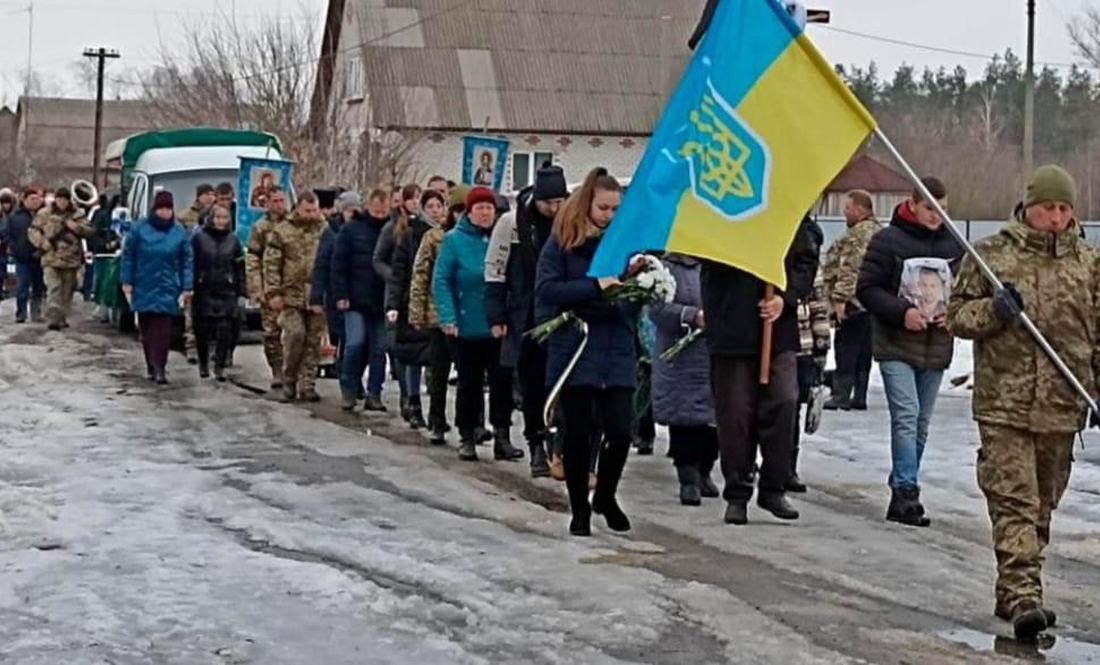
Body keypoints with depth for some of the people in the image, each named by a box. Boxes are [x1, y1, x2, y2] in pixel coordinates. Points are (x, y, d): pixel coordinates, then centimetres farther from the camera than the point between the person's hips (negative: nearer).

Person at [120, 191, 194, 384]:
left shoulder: (180, 233, 1)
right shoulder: (140, 230, -2)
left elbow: (187, 261, 3)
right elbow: (128, 256, 3)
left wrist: (187, 288, -1)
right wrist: (127, 282, 0)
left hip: (168, 289, -1)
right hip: (144, 287, 1)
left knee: (163, 329, -9)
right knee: (147, 328, 5)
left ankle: (159, 367, -8)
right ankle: (152, 365, 16)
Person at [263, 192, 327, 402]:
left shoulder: (325, 231, 7)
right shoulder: (282, 231, 2)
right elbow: (271, 264, 0)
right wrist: (273, 292, -7)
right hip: (292, 295, -2)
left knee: (313, 341, 3)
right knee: (295, 335, -11)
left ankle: (307, 384, 11)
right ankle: (289, 380, 6)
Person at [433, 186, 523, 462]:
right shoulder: (455, 240, -5)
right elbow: (441, 280, -7)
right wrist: (448, 317, -16)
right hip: (468, 326, -1)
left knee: (502, 381, 0)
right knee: (469, 383, 9)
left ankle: (502, 437, 7)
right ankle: (467, 438, 19)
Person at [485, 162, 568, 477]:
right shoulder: (511, 223, -5)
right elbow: (495, 272, 0)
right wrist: (497, 317, -3)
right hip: (525, 320, 0)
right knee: (532, 386, 6)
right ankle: (537, 444, 17)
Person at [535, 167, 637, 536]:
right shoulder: (561, 242, -2)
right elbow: (546, 290, -12)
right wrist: (595, 286, -20)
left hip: (617, 353, 3)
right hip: (574, 350, -3)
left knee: (620, 431, -3)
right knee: (578, 434, 3)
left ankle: (605, 496, 23)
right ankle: (580, 509, 20)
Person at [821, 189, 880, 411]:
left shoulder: (857, 234, -15)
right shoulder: (880, 232, 18)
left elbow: (850, 270, -22)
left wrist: (840, 298, -22)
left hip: (854, 303, -10)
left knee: (846, 350, -7)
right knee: (863, 351, 11)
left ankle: (841, 396, -8)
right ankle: (859, 396, 14)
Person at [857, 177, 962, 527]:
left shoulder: (954, 244, 8)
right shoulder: (888, 240, -5)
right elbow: (866, 288, -6)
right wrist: (902, 312, -18)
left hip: (936, 347, 5)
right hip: (896, 344, -5)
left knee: (921, 423, 10)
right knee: (906, 417, -14)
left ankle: (903, 491, 19)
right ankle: (907, 492, -14)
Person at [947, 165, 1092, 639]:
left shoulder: (1088, 262, 9)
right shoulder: (991, 254, 2)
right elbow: (957, 315, 6)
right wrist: (993, 311, -13)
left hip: (1062, 407, 3)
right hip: (1004, 405, -3)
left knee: (1041, 505, 11)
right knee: (1014, 502, -10)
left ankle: (1013, 593, 22)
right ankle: (1023, 594, -14)